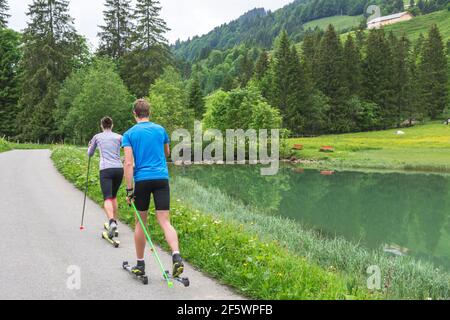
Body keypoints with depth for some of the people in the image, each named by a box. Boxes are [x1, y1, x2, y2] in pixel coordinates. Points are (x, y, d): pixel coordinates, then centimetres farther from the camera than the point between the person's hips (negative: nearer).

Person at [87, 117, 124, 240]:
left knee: (107, 198, -12)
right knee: (114, 196, 22)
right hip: (119, 169, 3)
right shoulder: (119, 137, 16)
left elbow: (90, 154, 27)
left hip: (106, 170, -2)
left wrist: (90, 146, 45)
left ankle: (112, 222, -35)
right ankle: (114, 221, 26)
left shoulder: (97, 137, 14)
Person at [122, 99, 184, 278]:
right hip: (162, 178, 1)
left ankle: (140, 264, 21)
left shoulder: (129, 134, 2)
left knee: (141, 222, 12)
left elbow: (129, 163, -8)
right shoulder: (160, 130, 10)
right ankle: (176, 255, -22)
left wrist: (129, 190, -7)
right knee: (165, 221, -1)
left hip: (142, 180, -1)